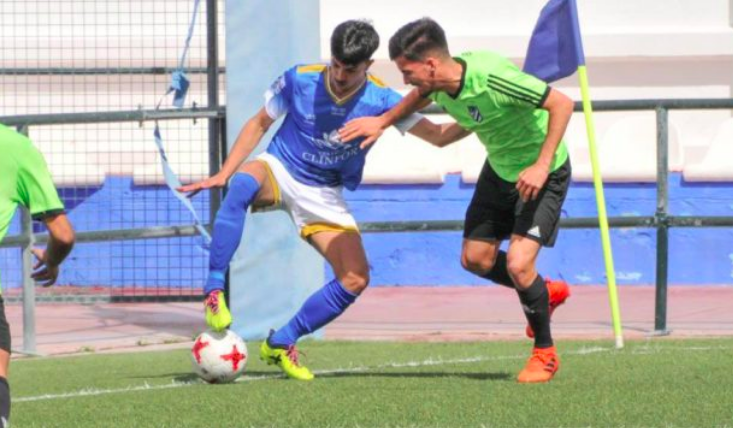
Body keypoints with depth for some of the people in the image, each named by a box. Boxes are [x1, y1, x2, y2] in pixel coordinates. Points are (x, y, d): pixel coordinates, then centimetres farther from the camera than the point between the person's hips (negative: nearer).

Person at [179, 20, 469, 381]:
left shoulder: (380, 100, -11)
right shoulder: (299, 80, -12)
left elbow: (438, 136, -12)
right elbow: (260, 123, 1)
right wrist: (222, 174, -4)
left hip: (325, 196, 2)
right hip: (278, 171, -2)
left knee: (355, 280, -13)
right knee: (243, 183, -40)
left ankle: (281, 344, 4)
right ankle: (214, 291, -33)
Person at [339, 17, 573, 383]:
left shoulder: (491, 78, -35)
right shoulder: (439, 84, -11)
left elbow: (562, 104, -30)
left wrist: (541, 166, -32)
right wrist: (382, 121, 9)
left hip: (541, 173, -8)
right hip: (499, 168, 8)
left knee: (518, 264, -17)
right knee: (475, 259, 9)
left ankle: (545, 353, 5)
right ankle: (547, 293, 35)